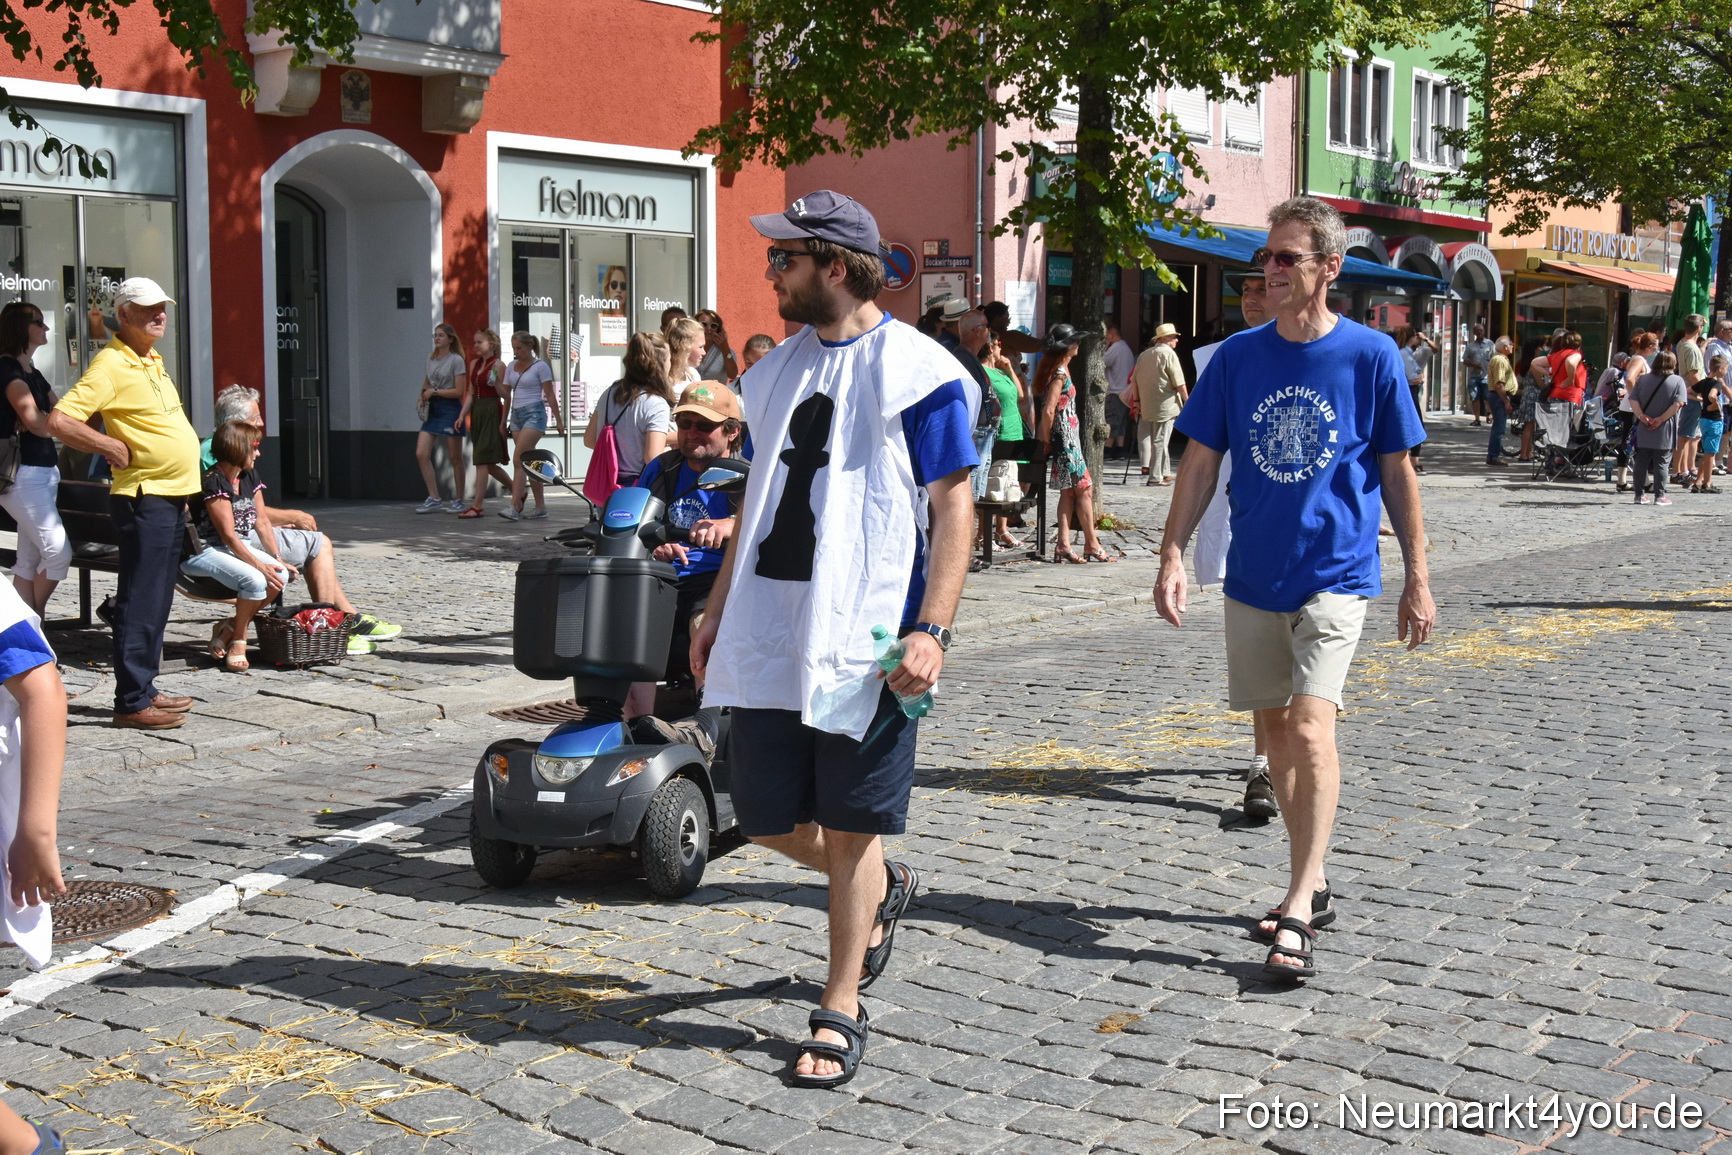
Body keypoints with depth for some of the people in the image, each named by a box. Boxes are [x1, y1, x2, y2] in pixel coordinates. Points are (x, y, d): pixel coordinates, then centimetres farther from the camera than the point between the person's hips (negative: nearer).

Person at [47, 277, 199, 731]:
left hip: (171, 498, 9)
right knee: (140, 604, -7)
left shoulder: (152, 361, 15)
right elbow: (59, 421, -22)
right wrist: (114, 447, -17)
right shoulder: (111, 363, -13)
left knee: (157, 603, 14)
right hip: (144, 500, -9)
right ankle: (131, 703, -4)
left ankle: (145, 689, 21)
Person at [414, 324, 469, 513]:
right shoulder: (430, 358, 12)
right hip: (432, 409, 6)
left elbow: (460, 391, -13)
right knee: (421, 454, -5)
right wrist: (424, 395, 5)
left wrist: (434, 392, -13)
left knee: (455, 458, 3)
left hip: (450, 408, -6)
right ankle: (433, 498, 2)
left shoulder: (456, 360, -8)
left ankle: (458, 500, 14)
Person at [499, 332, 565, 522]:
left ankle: (515, 507, -21)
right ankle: (541, 506, 14)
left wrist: (559, 420, -4)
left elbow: (550, 395, -5)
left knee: (518, 460, -16)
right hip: (516, 415, 7)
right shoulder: (511, 367, 13)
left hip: (534, 414, -7)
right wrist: (495, 383, -3)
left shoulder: (540, 366, -5)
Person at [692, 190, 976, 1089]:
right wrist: (719, 607, 17)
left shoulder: (915, 370, -8)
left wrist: (932, 629, -18)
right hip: (769, 635, 7)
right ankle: (884, 888, 39)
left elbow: (953, 508, -10)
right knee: (767, 820, 10)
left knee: (851, 830, 1)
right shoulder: (776, 369, 13)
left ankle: (840, 1011, 17)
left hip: (865, 640, -7)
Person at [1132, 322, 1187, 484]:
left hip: (1147, 404, 7)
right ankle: (1156, 476, -3)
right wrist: (1187, 401, -5)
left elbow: (1135, 380, 16)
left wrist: (1137, 400, 22)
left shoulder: (1144, 355, 14)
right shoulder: (1168, 353, -8)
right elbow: (1179, 382, -12)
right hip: (1166, 405, -7)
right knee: (1160, 440, -4)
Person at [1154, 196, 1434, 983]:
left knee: (1310, 721, -18)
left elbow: (1398, 472, 1)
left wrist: (1418, 579, 2)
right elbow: (1201, 460, 5)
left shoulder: (1371, 356, -5)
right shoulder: (1238, 356, 3)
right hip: (1253, 575, 4)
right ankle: (1311, 885, 28)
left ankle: (1297, 913, -15)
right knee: (1275, 726, 12)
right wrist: (1173, 555, -4)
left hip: (1335, 572, -4)